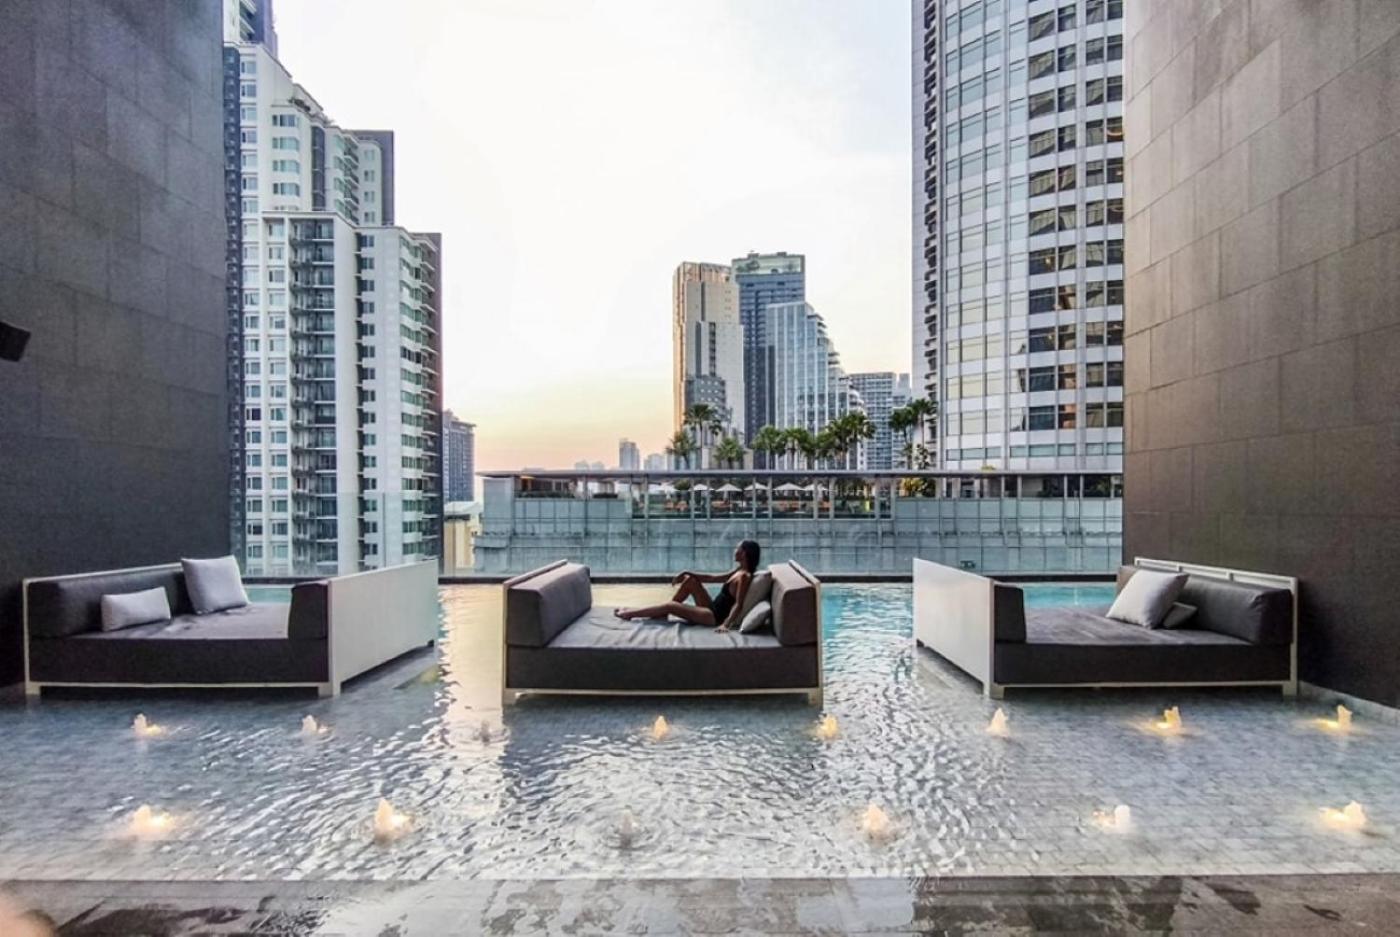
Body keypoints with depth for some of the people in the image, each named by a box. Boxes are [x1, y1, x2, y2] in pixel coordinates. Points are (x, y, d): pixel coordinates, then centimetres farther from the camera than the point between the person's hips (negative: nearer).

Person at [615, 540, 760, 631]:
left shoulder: (744, 576, -19)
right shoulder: (739, 570, 9)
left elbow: (738, 604, -27)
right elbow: (712, 578, 16)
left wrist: (726, 624, -38)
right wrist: (687, 573, 12)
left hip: (716, 616, -9)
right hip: (712, 609, 9)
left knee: (670, 606, -9)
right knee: (690, 580, 5)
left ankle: (628, 614, 6)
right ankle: (662, 614, 9)